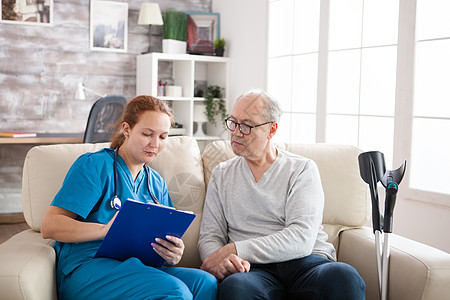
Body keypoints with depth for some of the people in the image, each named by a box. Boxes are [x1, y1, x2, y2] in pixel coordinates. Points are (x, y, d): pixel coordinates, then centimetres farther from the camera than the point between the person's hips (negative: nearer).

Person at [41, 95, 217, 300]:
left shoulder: (157, 184, 22)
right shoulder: (94, 165, 2)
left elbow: (164, 245, 18)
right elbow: (49, 226, -8)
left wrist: (173, 255, -9)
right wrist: (105, 229, -25)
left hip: (139, 269, 6)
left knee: (206, 283, -24)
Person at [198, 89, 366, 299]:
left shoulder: (303, 169, 7)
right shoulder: (221, 175, 18)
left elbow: (301, 239, -7)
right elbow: (209, 236, 11)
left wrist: (235, 249, -14)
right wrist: (226, 260, -14)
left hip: (307, 264, 0)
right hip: (255, 270, 1)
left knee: (344, 276, -35)